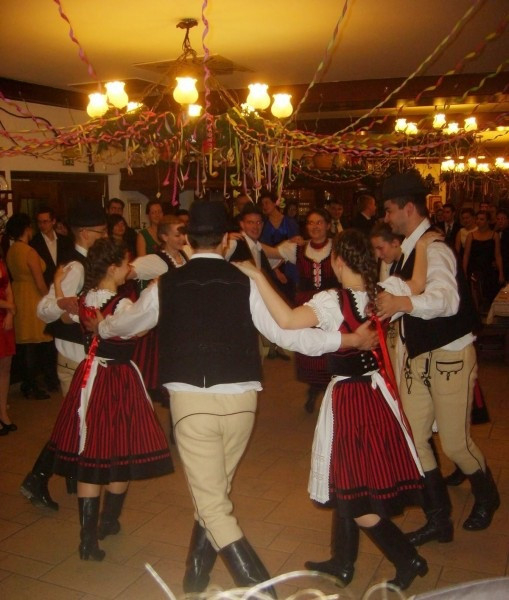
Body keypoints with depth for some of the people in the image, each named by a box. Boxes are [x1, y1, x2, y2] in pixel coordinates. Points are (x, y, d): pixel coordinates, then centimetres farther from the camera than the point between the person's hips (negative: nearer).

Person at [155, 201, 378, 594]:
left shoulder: (167, 285, 3)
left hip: (191, 399, -2)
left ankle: (257, 584, -2)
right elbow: (288, 335, 0)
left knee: (211, 502, 7)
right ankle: (197, 574, 39)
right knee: (215, 490, 23)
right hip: (240, 399, 2)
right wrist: (353, 339, 8)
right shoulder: (245, 282, 0)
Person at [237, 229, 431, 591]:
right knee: (345, 486, 19)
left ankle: (408, 560, 11)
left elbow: (287, 321, -35)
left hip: (349, 398, -8)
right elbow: (419, 284, 16)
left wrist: (257, 276, -28)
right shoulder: (385, 292, -2)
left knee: (354, 494, 5)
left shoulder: (332, 301, -21)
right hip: (379, 393, 8)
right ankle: (343, 563, 32)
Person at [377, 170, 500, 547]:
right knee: (414, 438, 7)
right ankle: (439, 519, 22)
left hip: (450, 357, -9)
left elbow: (447, 299, -39)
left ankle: (486, 497, 36)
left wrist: (403, 302, -53)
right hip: (420, 356, 9)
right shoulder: (412, 250, 10)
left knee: (455, 441, 4)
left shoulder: (434, 249, -21)